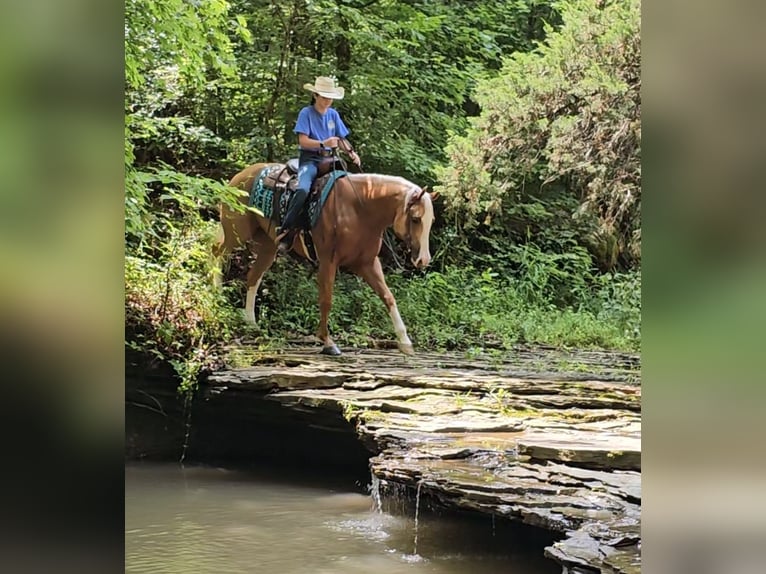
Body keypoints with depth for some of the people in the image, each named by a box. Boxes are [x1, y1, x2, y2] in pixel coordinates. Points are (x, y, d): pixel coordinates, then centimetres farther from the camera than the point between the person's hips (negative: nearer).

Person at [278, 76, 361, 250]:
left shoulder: (333, 114, 13)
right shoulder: (306, 113, -2)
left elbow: (342, 139, 13)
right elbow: (303, 141, -11)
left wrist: (351, 152, -8)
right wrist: (323, 143, -28)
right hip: (310, 159, -6)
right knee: (302, 189, -33)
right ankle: (286, 231, -28)